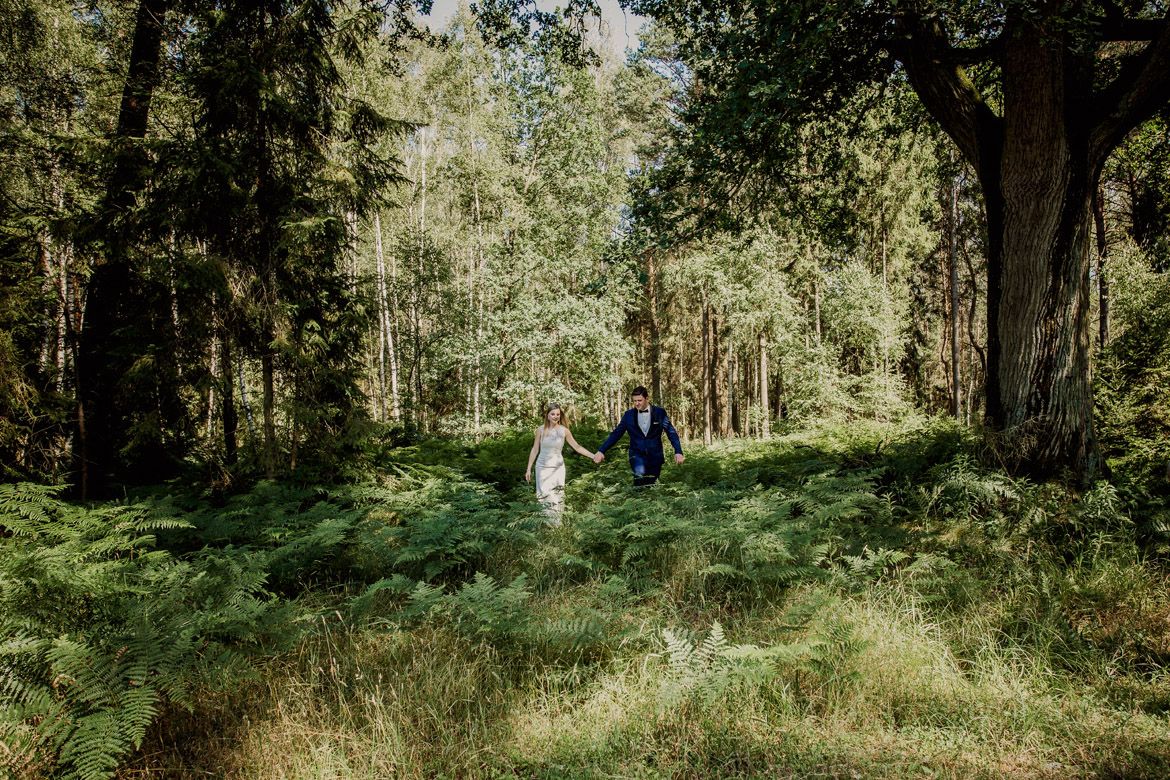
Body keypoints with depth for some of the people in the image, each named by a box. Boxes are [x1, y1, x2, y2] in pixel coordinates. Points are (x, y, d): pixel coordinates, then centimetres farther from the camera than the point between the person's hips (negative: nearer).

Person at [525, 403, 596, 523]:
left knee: (558, 496, 1)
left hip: (558, 467, 0)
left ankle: (556, 524, 9)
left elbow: (577, 447, -2)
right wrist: (529, 469, 4)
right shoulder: (541, 430, -5)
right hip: (543, 467, 0)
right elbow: (534, 450, 2)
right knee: (544, 496, -2)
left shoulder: (564, 430, -5)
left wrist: (593, 456, -11)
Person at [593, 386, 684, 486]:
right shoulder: (629, 415, 3)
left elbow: (671, 433, -1)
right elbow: (616, 434, 3)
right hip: (637, 454, 0)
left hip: (655, 455, 0)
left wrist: (678, 452, -12)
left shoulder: (660, 412, 0)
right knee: (640, 473, -27)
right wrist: (601, 451, -5)